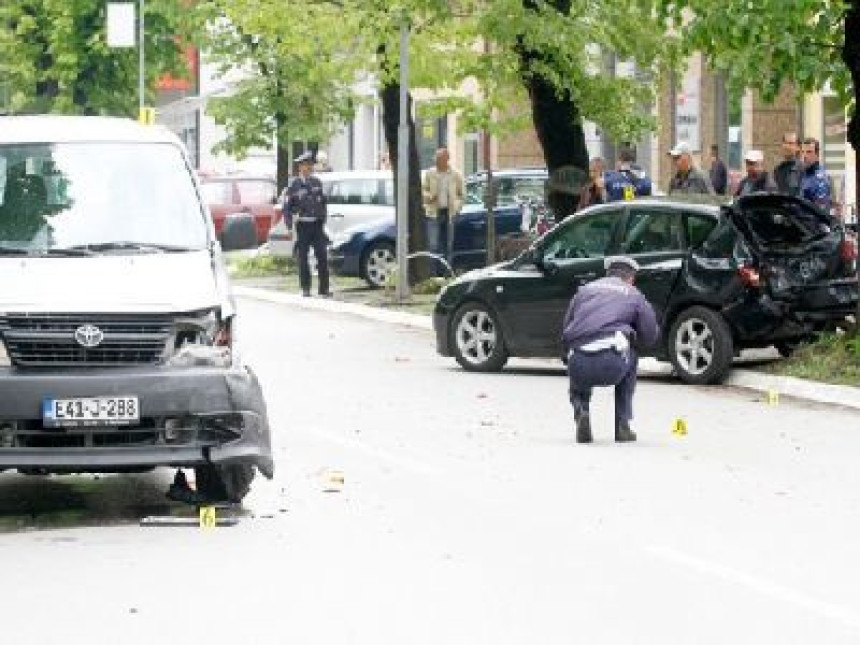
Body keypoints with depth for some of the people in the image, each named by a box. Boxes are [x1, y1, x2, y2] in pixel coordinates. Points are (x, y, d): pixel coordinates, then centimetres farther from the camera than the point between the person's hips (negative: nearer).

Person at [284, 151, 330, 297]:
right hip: (302, 226, -3)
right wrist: (289, 225, -8)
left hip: (317, 225, 3)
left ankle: (324, 289, 1)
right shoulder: (294, 185, -1)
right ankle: (305, 288, 11)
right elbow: (287, 207, 0)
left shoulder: (317, 183, 10)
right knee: (303, 258, 3)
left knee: (322, 256, -3)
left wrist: (323, 219, 14)